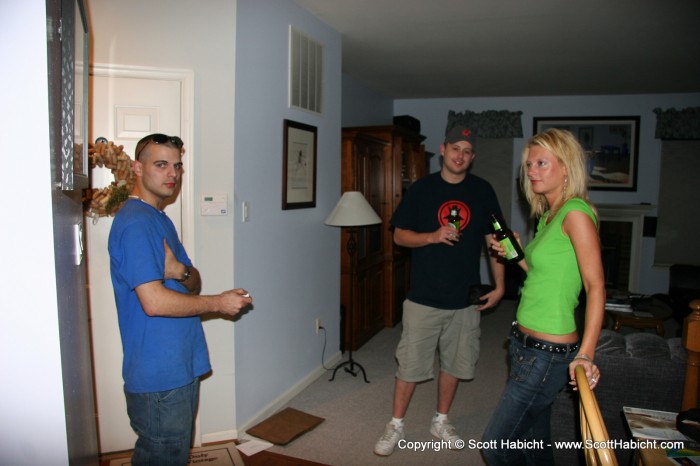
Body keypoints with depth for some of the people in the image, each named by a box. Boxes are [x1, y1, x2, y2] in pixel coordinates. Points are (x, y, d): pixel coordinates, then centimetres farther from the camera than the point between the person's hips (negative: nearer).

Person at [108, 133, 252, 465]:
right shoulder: (135, 223, -18)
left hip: (181, 367, 9)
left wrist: (181, 272, -13)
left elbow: (194, 286, 10)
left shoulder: (160, 219, 14)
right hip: (158, 377, -9)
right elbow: (154, 302, -26)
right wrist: (219, 303, -15)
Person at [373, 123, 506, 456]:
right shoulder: (421, 188, -2)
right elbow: (399, 235, -2)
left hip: (466, 298, 2)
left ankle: (441, 422, 35)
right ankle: (395, 426, 23)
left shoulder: (483, 191, 3)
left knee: (454, 362, 15)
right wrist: (433, 236, -19)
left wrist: (499, 286, 2)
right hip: (424, 297, -2)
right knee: (410, 364, 4)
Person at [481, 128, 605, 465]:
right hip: (527, 346, 9)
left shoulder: (576, 212, -15)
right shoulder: (549, 215, 12)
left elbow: (595, 285, -21)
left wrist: (586, 353, -29)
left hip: (546, 354, -9)